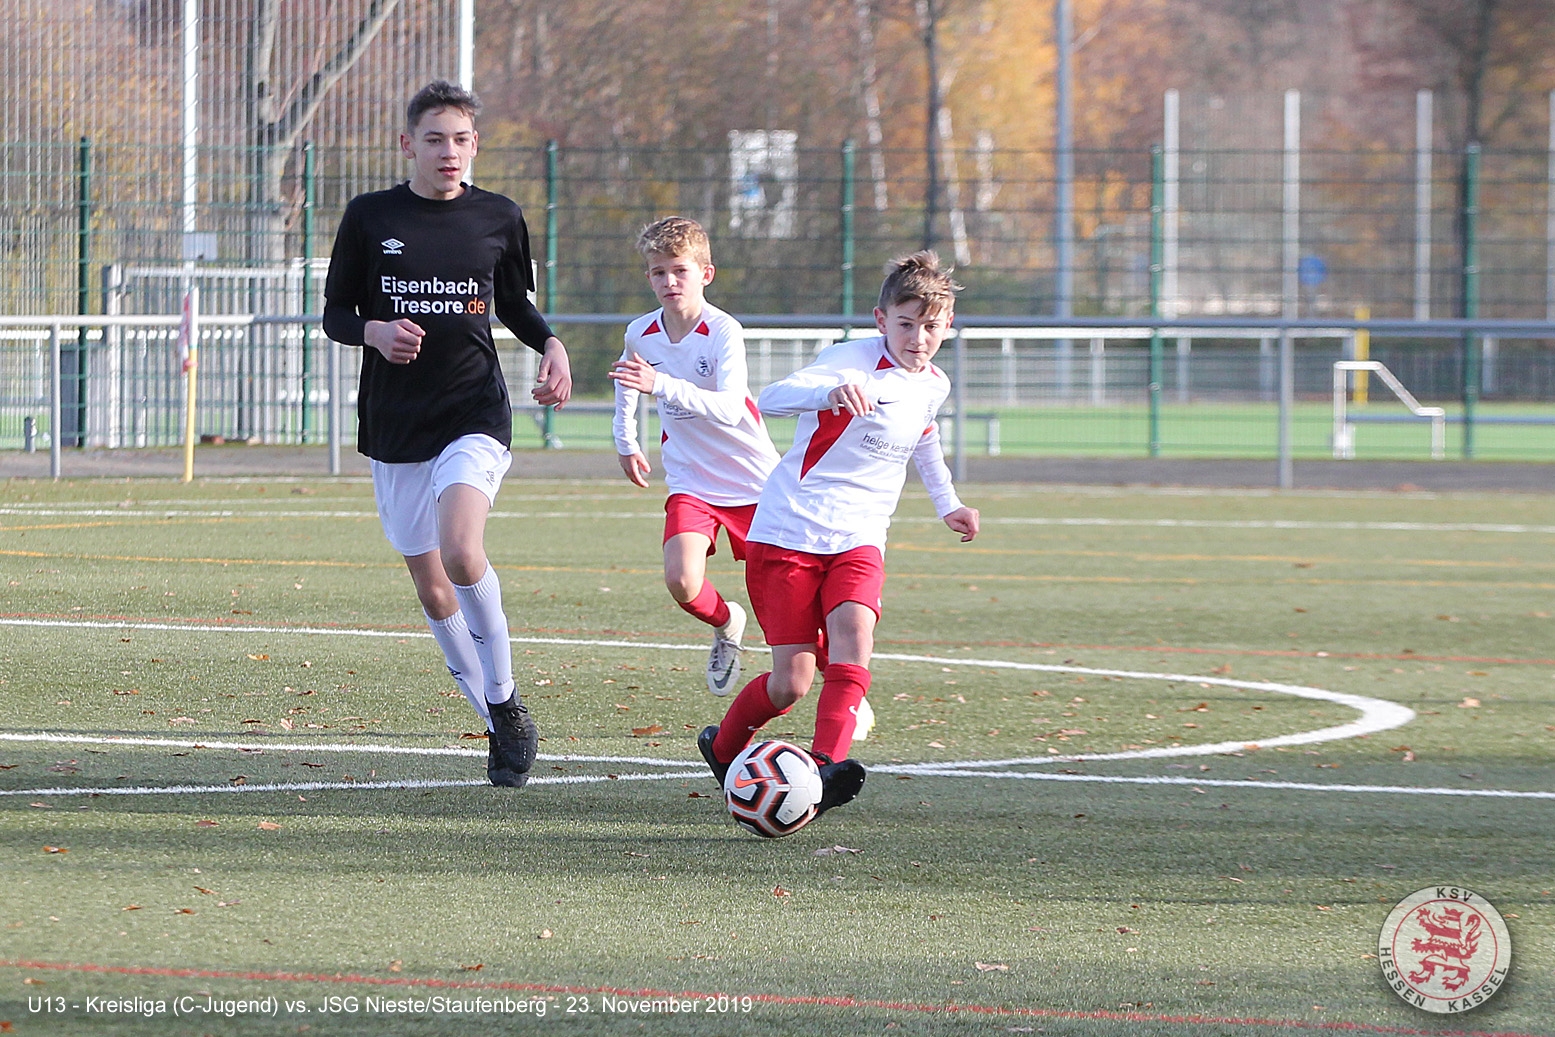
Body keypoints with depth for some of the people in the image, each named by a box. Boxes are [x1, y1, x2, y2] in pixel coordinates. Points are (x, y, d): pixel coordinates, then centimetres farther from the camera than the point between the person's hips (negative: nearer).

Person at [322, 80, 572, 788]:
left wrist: (551, 346, -1)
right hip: (394, 424, 2)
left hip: (474, 412, -2)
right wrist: (376, 332, -14)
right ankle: (500, 725, 21)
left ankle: (505, 699, -10)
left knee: (461, 551, -27)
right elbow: (335, 314, 7)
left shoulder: (498, 219, 3)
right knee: (431, 586, 6)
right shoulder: (370, 218, 2)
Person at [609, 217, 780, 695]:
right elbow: (628, 380, 22)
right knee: (682, 582, -20)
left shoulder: (723, 331, -20)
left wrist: (662, 384, -46)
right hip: (691, 483, 3)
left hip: (755, 481, -3)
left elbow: (728, 407, -36)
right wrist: (626, 440, 26)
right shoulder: (640, 334, -4)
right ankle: (726, 626, 15)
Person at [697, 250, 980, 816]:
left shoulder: (934, 386, 9)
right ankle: (722, 746, 24)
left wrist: (947, 503, 34)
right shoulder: (854, 360, -13)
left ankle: (827, 763, -40)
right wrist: (829, 394, -47)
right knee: (792, 682, -6)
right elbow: (771, 398, -28)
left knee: (853, 628, -26)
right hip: (789, 531, -5)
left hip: (858, 541, 5)